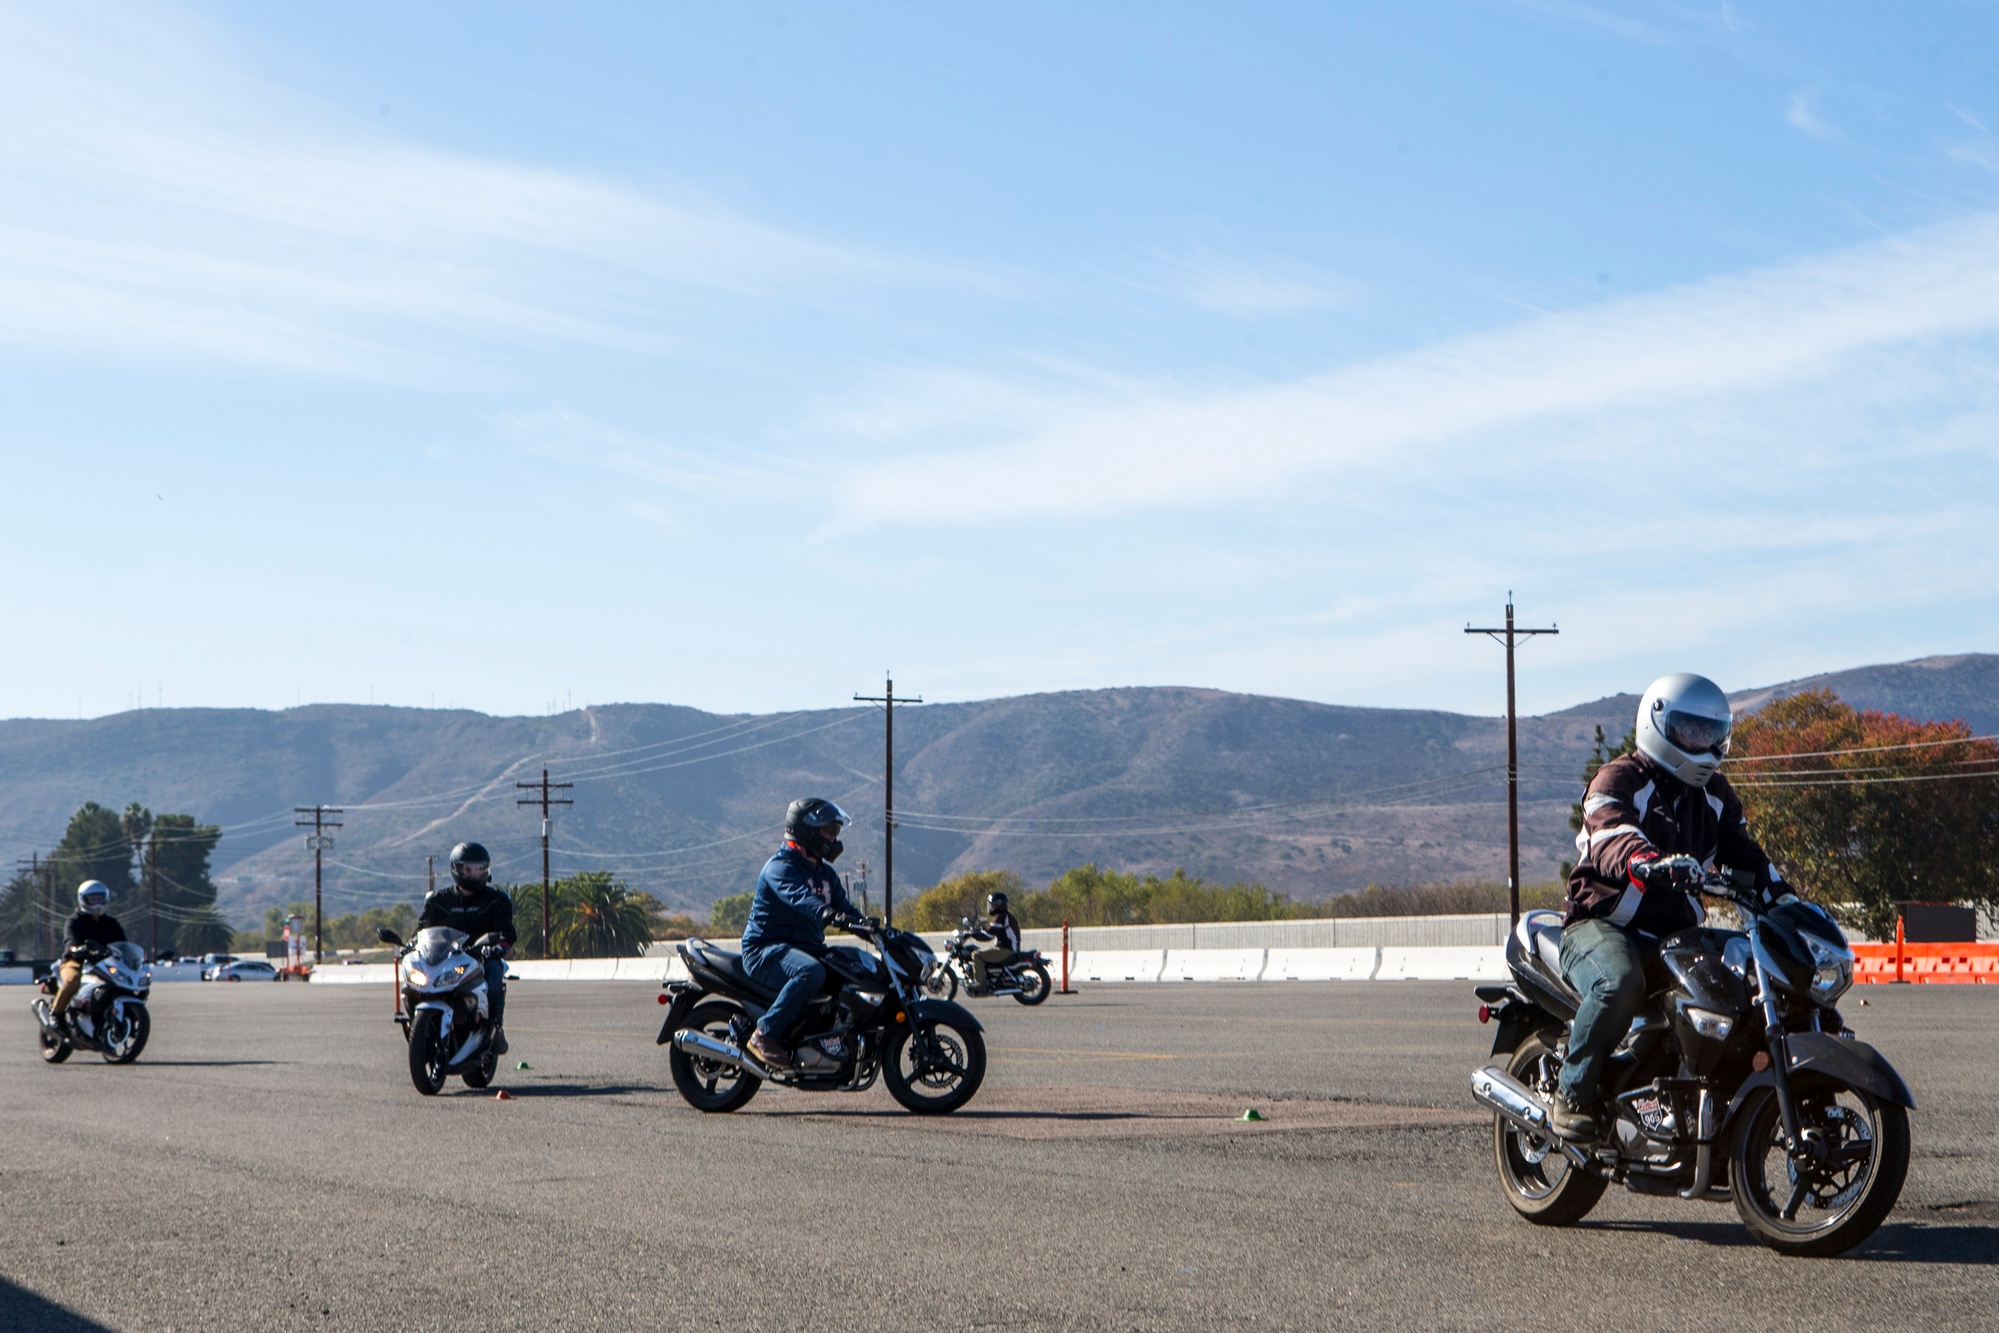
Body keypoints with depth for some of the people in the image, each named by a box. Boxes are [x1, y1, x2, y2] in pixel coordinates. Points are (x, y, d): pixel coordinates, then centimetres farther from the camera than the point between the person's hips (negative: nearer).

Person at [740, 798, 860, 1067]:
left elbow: (844, 906, 14)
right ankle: (765, 1034, -30)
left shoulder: (826, 873, 19)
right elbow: (798, 895, -32)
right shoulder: (781, 866, -11)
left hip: (807, 948, 9)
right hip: (766, 950, -9)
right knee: (811, 972, -37)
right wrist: (825, 912, -51)